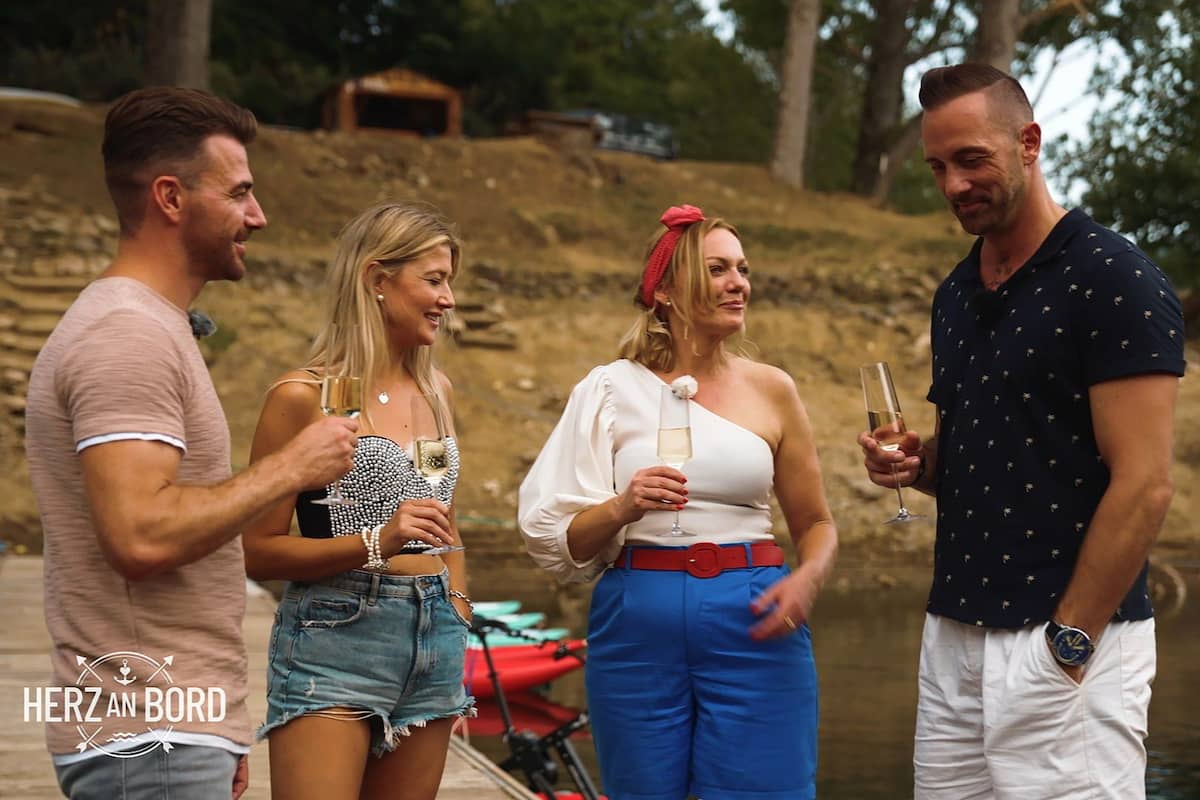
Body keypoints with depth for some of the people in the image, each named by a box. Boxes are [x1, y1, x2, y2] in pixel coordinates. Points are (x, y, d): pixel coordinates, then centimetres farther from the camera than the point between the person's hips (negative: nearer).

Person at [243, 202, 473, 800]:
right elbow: (258, 552, -7)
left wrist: (457, 629, 16)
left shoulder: (435, 392, 13)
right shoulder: (304, 397, -7)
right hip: (334, 643, -6)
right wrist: (376, 543, -19)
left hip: (432, 642, 6)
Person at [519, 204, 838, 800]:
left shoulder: (770, 389, 5)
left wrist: (807, 579, -9)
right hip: (638, 624, 0)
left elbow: (815, 522, 11)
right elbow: (560, 540, 1)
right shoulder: (613, 390, 1)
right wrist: (622, 509, -18)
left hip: (751, 623, 1)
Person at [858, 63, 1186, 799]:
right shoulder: (956, 294, 12)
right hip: (952, 636, 7)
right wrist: (917, 464, 1)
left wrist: (1067, 642, -17)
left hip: (1073, 642, -7)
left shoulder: (1115, 281, -11)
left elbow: (1143, 486, -15)